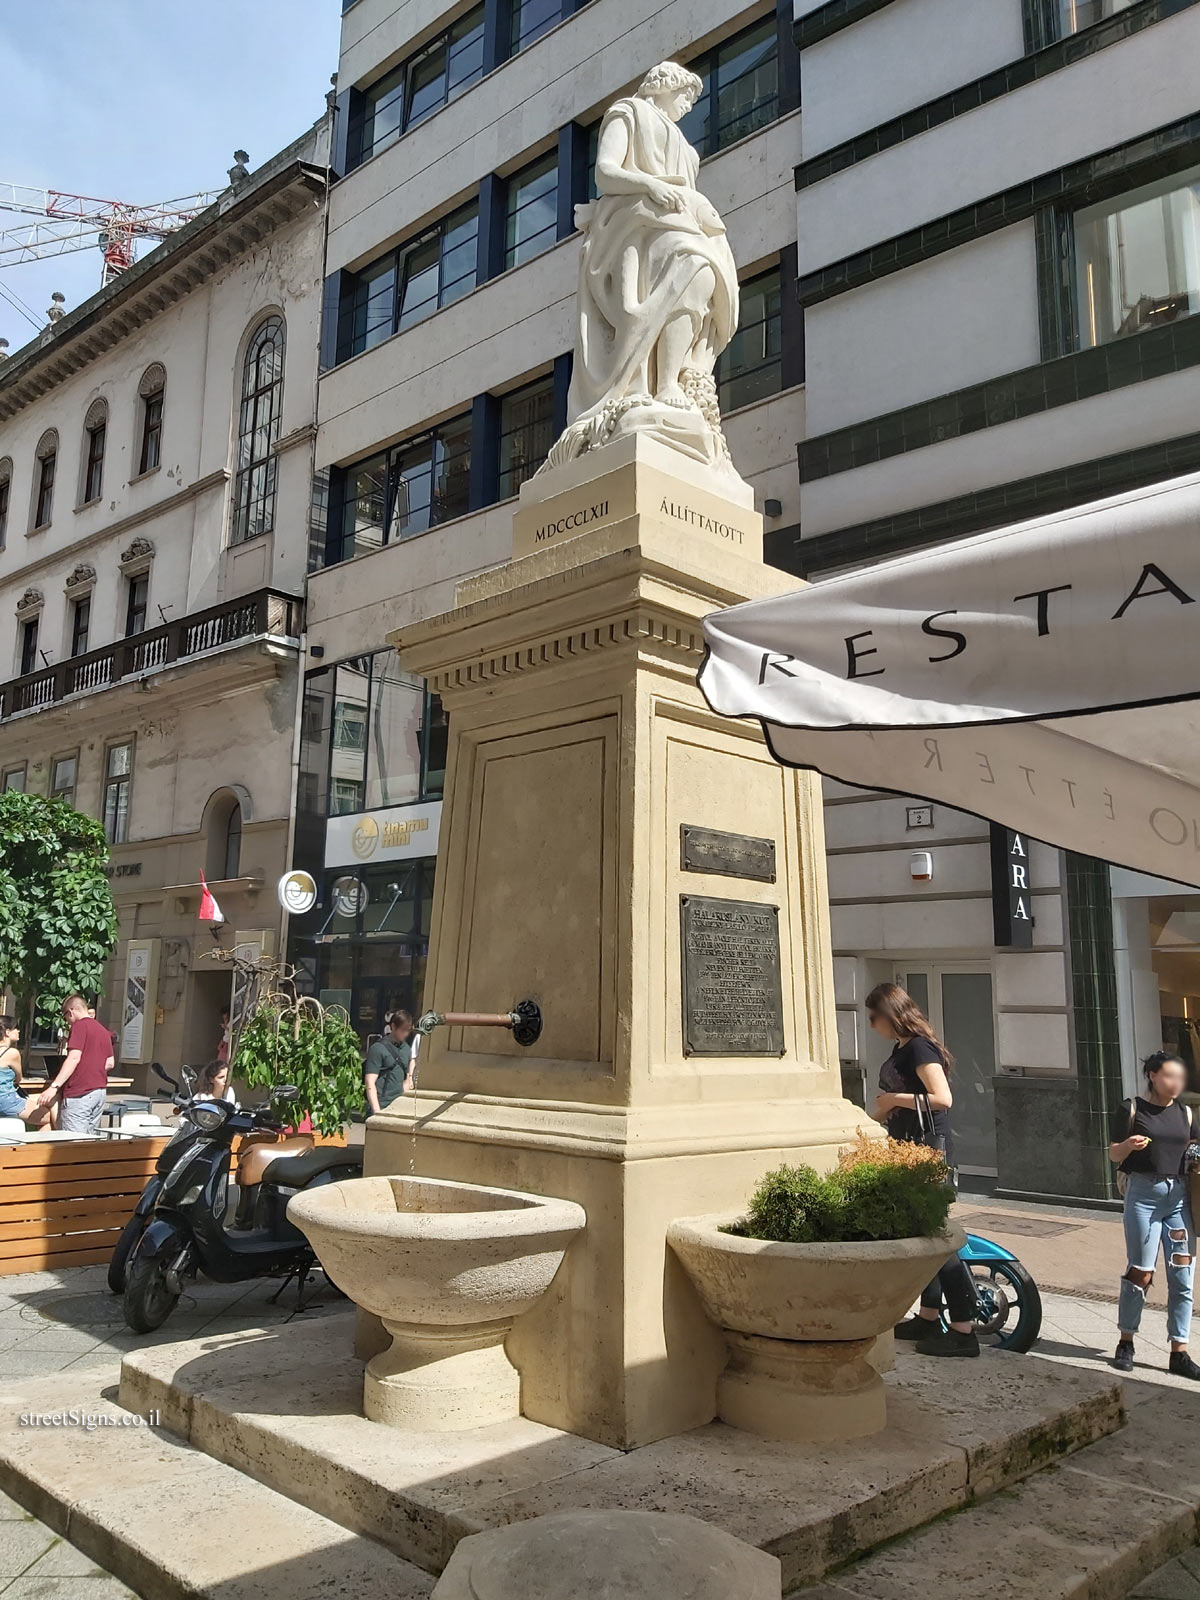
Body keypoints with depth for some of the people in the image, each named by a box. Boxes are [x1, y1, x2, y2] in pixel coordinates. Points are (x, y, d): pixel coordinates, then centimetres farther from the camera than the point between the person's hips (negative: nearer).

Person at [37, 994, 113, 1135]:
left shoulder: (80, 1025, -6)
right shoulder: (103, 1030, 16)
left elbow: (74, 1058, -16)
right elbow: (109, 1064, 19)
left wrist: (54, 1087, -19)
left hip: (80, 1093, -8)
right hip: (101, 1091, 8)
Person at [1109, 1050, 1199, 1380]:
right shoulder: (1131, 1109, -2)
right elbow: (1113, 1154, -1)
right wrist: (1128, 1145, -22)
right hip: (1143, 1193, -4)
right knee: (1141, 1272, -1)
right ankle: (1125, 1343, 15)